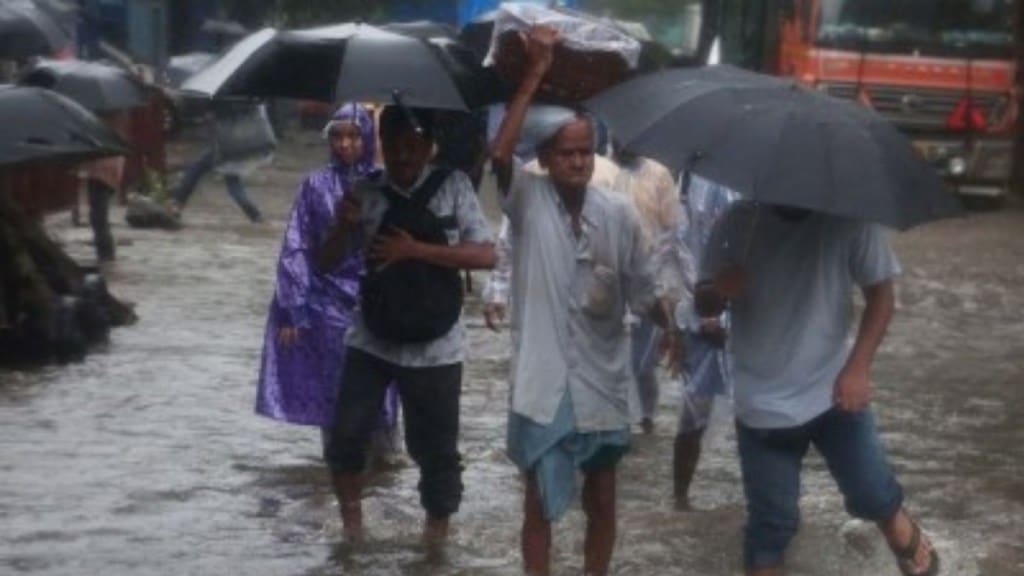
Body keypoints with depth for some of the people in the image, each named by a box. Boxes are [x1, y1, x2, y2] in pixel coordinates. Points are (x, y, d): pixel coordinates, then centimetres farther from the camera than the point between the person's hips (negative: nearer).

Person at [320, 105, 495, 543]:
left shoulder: (453, 187, -4)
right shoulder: (367, 194, 2)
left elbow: (486, 255, -11)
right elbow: (327, 262, 6)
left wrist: (416, 250, -18)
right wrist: (343, 226, -15)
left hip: (434, 347, -2)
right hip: (371, 340, 2)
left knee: (435, 449, 6)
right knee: (346, 436, -3)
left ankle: (437, 532, 25)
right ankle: (351, 521, 18)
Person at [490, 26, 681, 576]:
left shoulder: (619, 213, -2)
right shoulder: (527, 198, -8)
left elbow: (641, 289, 6)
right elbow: (499, 153, -27)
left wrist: (673, 331, -5)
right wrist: (534, 74, -28)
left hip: (601, 381, 2)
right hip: (542, 381, -2)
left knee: (602, 500, 12)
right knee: (540, 500, 9)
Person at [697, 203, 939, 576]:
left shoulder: (848, 220, -11)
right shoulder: (739, 223, -8)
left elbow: (880, 294, -5)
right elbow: (703, 304, -1)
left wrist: (857, 368, -17)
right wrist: (718, 292, -26)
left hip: (834, 390, 0)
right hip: (762, 402, 0)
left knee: (874, 494, 7)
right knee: (771, 520, 4)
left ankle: (910, 545, 40)